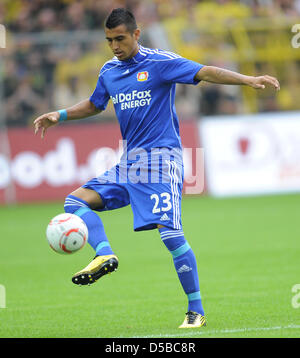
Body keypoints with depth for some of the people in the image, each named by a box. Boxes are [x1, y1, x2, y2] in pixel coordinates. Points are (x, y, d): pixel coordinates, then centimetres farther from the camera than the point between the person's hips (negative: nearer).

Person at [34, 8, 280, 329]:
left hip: (161, 159, -7)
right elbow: (94, 104, 31)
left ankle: (196, 311, -11)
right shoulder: (109, 71, 13)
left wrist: (247, 79, -28)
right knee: (75, 200, -4)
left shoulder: (160, 62, -7)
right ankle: (104, 254, -22)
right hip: (128, 164, 7)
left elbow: (205, 73, -16)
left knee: (170, 233, -17)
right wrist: (60, 115, 17)